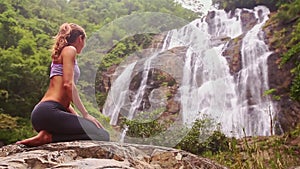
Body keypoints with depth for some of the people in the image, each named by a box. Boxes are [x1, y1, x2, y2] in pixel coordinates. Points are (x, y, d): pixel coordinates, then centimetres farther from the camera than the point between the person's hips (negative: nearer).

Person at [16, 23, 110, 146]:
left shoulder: (60, 55, 29)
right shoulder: (69, 50, 2)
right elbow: (68, 84, -13)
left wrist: (79, 118, 16)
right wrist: (85, 114, -11)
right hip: (48, 111, -10)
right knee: (102, 135, -19)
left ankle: (49, 135, -1)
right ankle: (49, 137, -18)